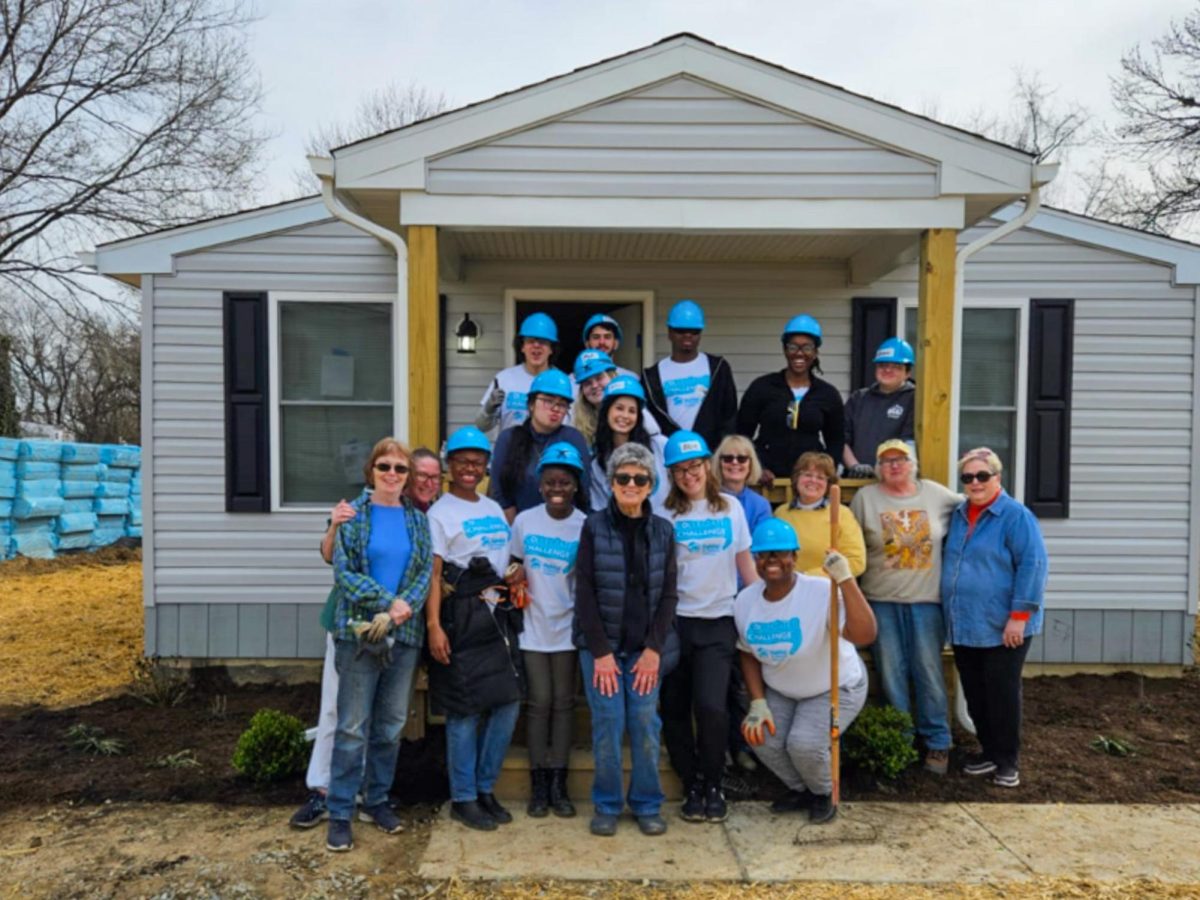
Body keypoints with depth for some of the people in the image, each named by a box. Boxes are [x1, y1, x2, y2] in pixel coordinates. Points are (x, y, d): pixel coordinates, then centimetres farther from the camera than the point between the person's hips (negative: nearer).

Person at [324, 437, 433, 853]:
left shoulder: (417, 519, 8)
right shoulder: (353, 515, -1)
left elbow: (426, 572, 1)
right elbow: (343, 572, -9)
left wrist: (403, 608, -17)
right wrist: (388, 602, -18)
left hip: (404, 634, 4)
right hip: (359, 632, -3)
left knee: (391, 725, 12)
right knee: (353, 727, 1)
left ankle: (377, 801, 28)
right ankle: (340, 814, 12)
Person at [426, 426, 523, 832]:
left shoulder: (494, 509, 16)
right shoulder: (440, 513, -4)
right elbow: (433, 573, -12)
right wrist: (434, 626, -19)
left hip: (499, 616, 7)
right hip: (462, 618, -7)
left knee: (508, 703, 8)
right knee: (466, 709, -1)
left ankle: (485, 788, 23)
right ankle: (463, 798, 14)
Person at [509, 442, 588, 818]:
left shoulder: (586, 526, -8)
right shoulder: (525, 520, -2)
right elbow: (515, 565, 10)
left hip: (567, 625, -1)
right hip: (533, 625, 1)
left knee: (563, 702, 8)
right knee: (539, 701, 6)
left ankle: (558, 784, 17)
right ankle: (538, 784, 15)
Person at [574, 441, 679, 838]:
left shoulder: (662, 531, 4)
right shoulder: (595, 526, -3)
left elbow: (668, 595, 3)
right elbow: (584, 592, -5)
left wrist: (655, 648, -5)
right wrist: (601, 652, -9)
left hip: (646, 647, 2)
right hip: (601, 644, -1)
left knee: (646, 724, 3)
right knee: (608, 724, 1)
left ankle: (647, 804, 21)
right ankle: (607, 805, 19)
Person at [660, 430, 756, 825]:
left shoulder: (730, 507, 5)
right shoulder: (665, 513, -1)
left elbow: (744, 560, 11)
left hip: (719, 621, 0)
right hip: (676, 620, 0)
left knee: (711, 706, -12)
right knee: (675, 710, 4)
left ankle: (712, 785, 12)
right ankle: (692, 786, 24)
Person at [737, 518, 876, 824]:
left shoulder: (822, 592, -29)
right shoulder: (745, 601, -10)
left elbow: (864, 635, -44)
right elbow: (749, 654, 4)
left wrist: (845, 579, -51)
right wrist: (757, 702, -6)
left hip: (837, 688, -5)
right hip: (780, 692, 5)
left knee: (804, 743, -25)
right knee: (760, 736, -17)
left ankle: (825, 793, 12)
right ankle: (800, 789, 17)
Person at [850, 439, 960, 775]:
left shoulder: (935, 493, 5)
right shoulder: (865, 497, 4)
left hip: (927, 600, 0)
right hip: (882, 600, 0)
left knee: (929, 672, 2)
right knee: (891, 674, 6)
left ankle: (937, 742, 14)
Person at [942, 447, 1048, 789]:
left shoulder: (1016, 516, -10)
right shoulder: (958, 515, 11)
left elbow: (1033, 565, -15)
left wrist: (1019, 616, -19)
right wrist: (950, 614, 17)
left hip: (1002, 628, -6)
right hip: (963, 626, 7)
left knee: (1002, 694, 2)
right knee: (974, 694, 13)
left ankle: (1008, 761, 16)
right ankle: (988, 751, 28)